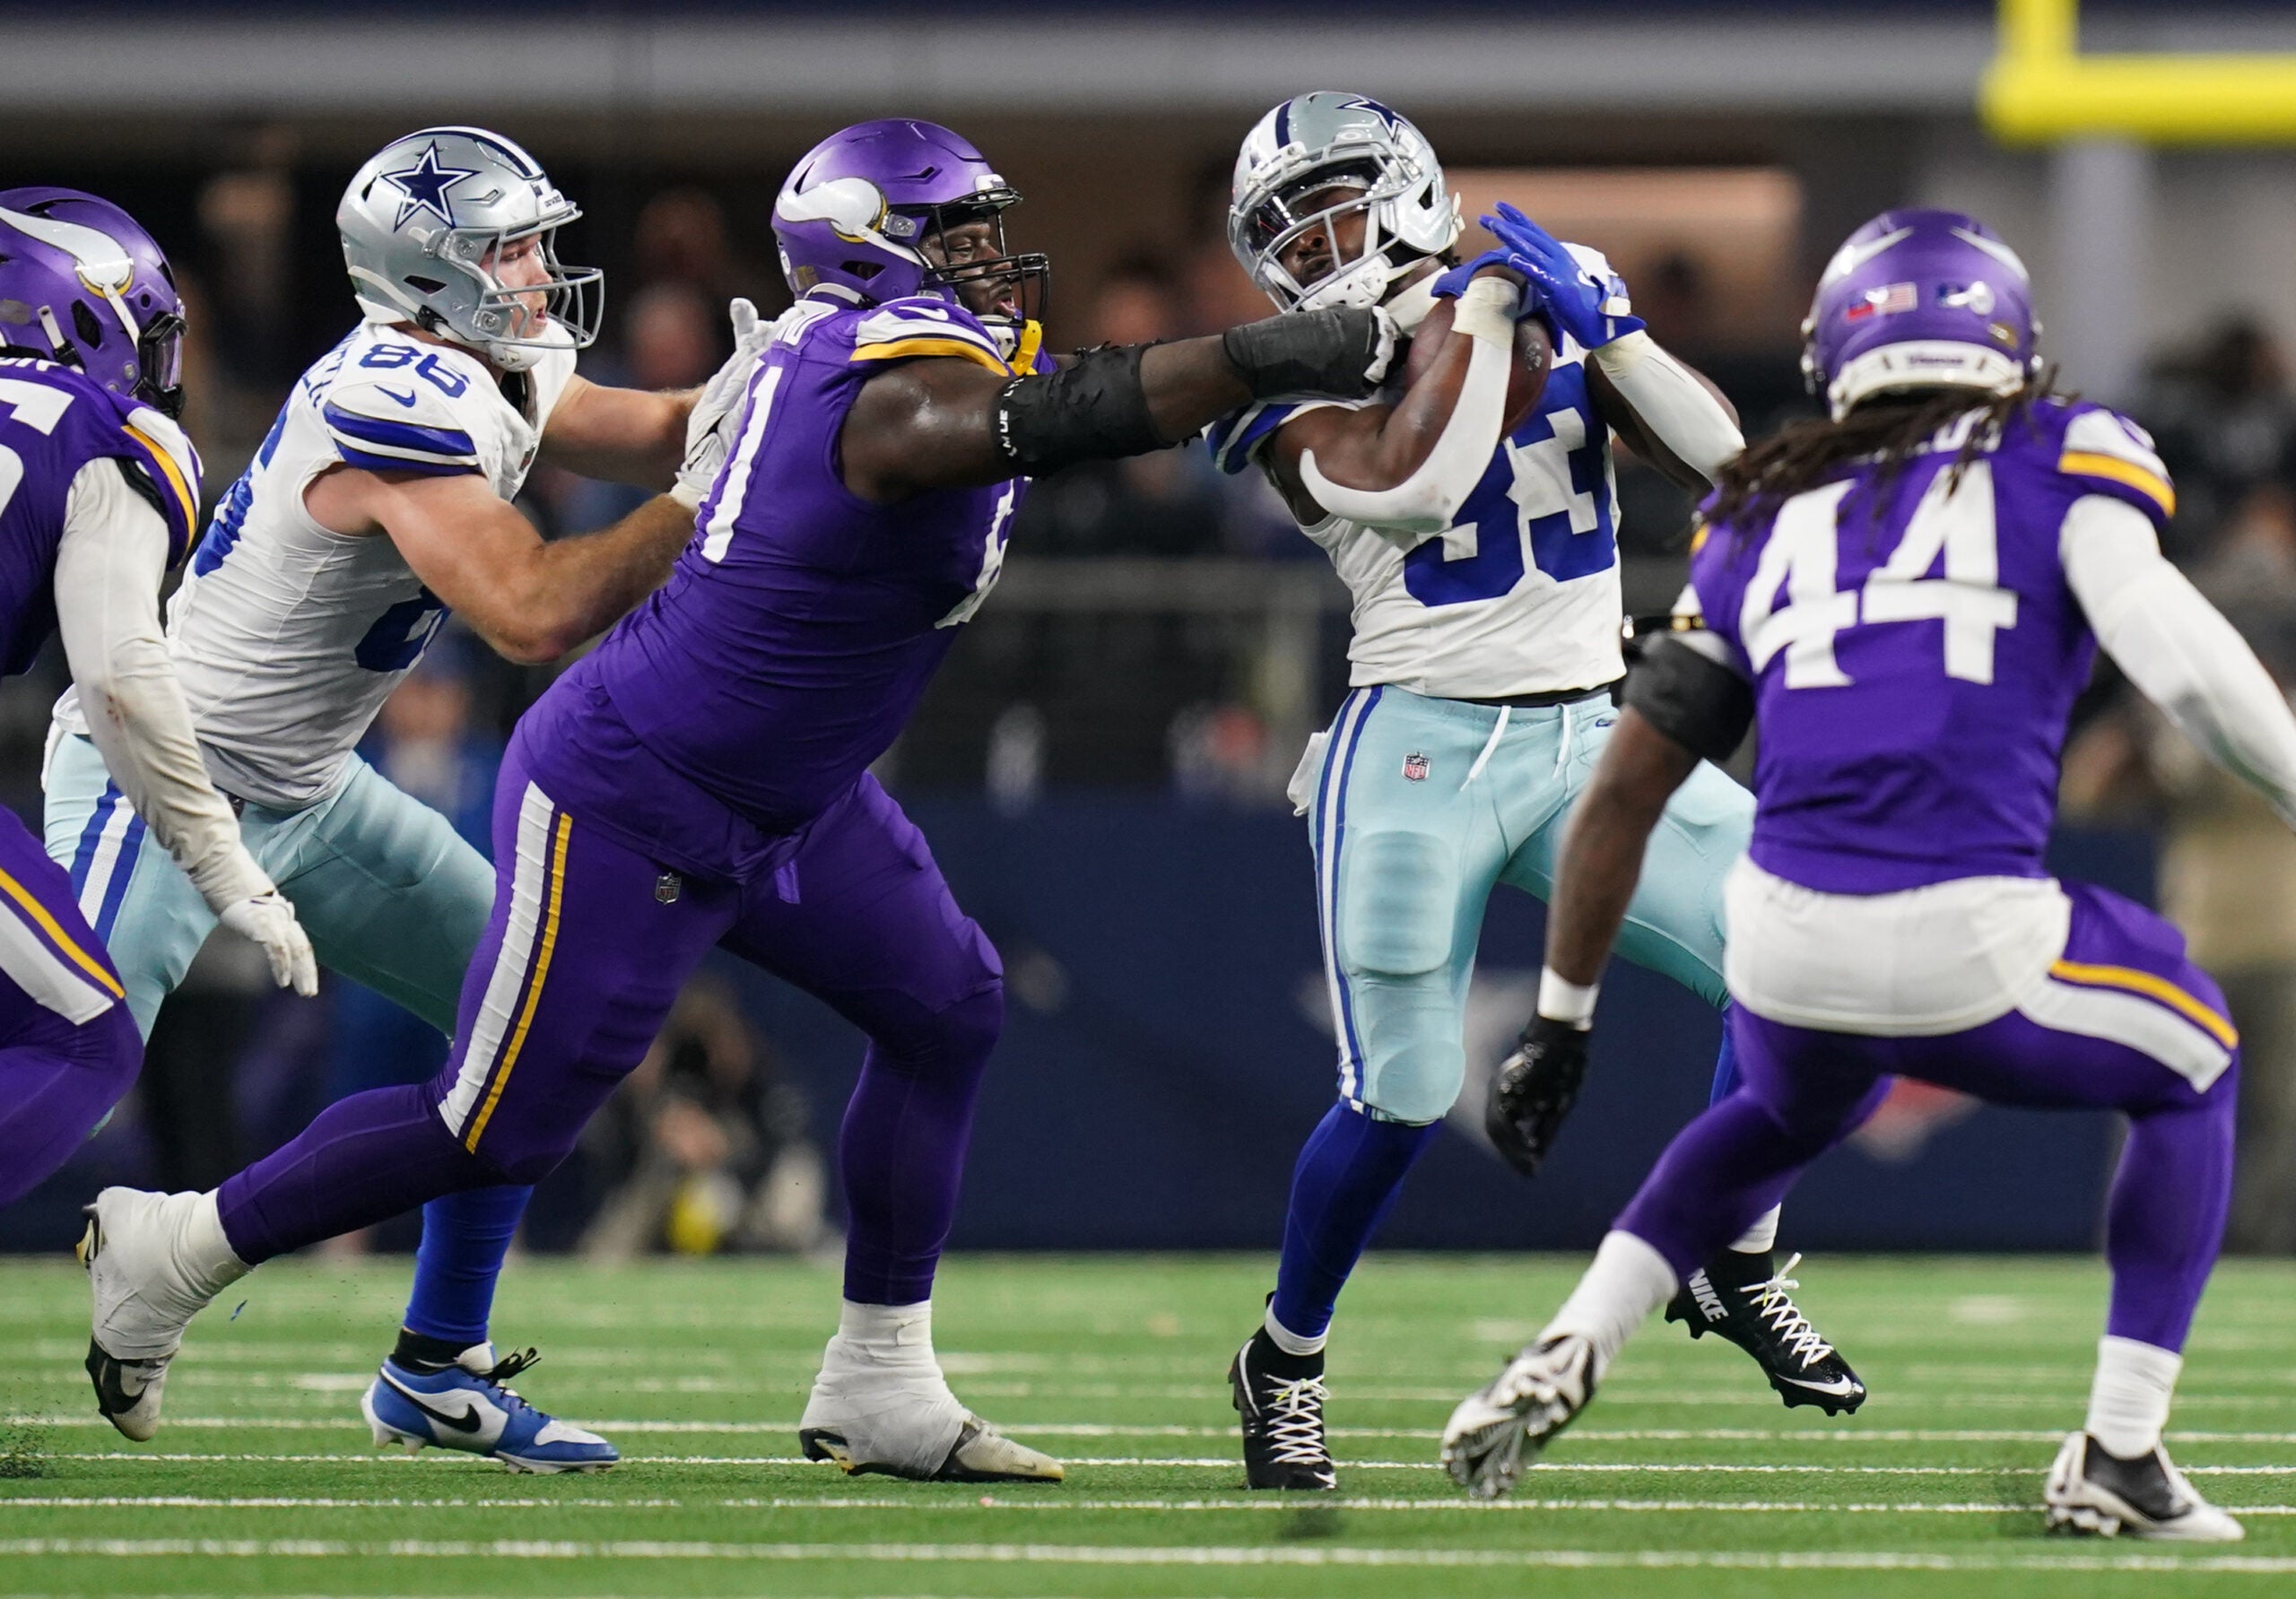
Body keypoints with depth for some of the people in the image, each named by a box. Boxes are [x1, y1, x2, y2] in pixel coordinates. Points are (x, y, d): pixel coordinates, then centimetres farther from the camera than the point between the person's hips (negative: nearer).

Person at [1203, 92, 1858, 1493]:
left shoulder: (1564, 302, 7)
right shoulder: (1301, 391, -3)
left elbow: (1718, 458, -2)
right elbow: (1411, 485, -24)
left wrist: (1601, 324, -13)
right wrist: (1481, 308, -16)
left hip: (1594, 736, 3)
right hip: (1422, 754, -3)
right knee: (1404, 1093, -9)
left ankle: (1736, 1266, 8)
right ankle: (1287, 1361, 14)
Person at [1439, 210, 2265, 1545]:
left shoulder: (1766, 525, 21)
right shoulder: (2061, 458, 9)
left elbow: (1623, 794, 23)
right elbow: (2167, 644, -10)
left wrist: (1562, 1020, 31)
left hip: (1787, 943, 4)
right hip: (1975, 955, -4)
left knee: (1791, 1109, 39)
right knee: (2190, 1073, 27)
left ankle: (1570, 1355, 19)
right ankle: (2119, 1457, 19)